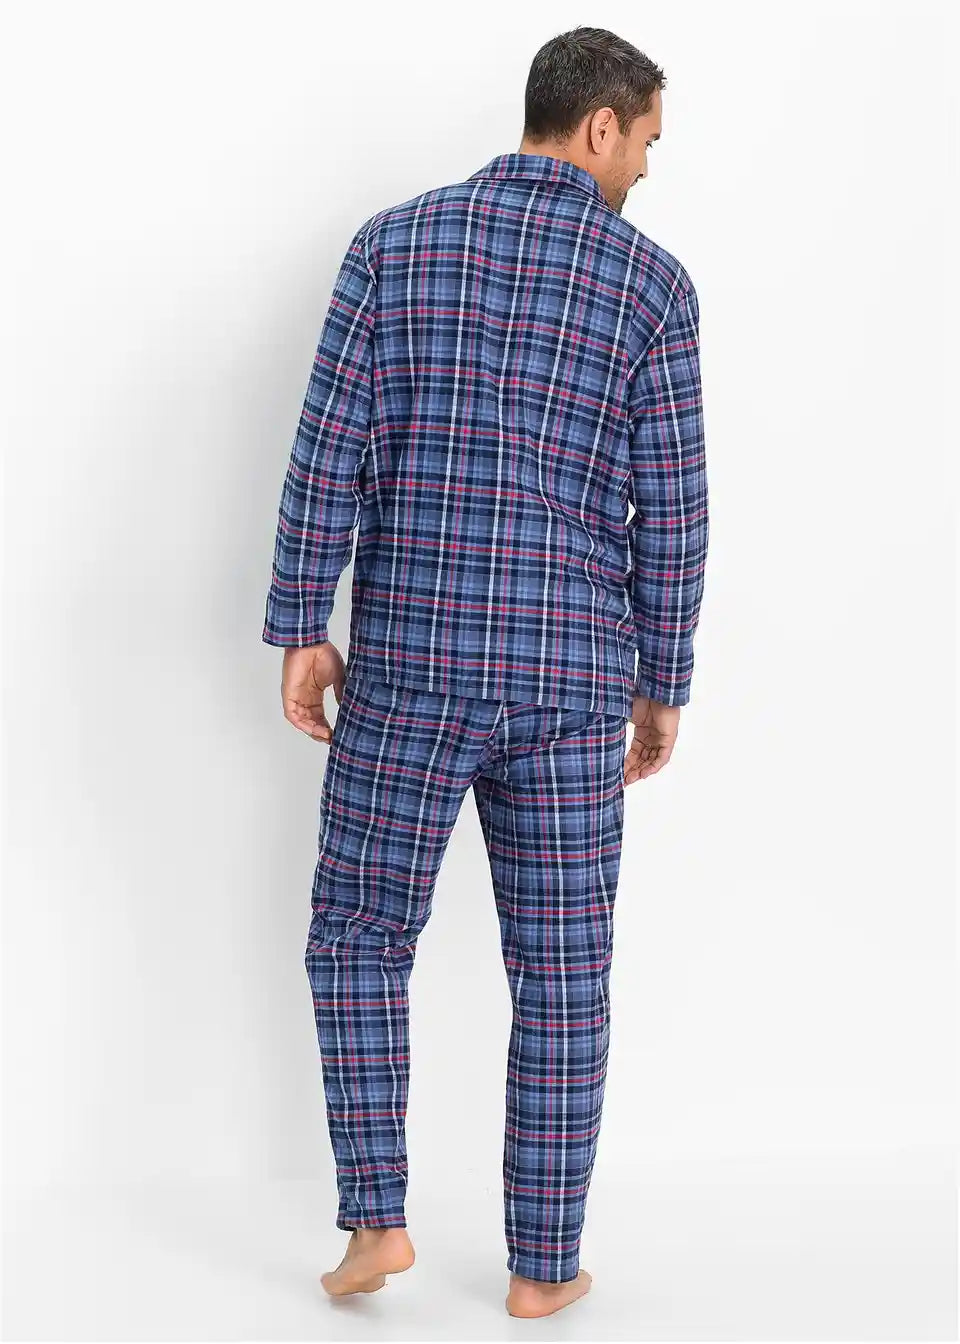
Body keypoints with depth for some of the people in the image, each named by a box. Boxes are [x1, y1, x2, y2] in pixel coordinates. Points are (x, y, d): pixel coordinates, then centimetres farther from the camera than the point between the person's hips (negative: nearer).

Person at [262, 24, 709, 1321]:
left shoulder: (395, 240, 1)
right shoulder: (653, 279, 0)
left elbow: (329, 449, -5)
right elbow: (670, 509, -1)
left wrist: (302, 630, 0)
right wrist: (663, 684, 9)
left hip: (407, 660, 0)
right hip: (567, 673, 0)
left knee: (358, 940, 15)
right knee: (562, 976, 9)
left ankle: (376, 1216, 8)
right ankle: (542, 1262, 15)